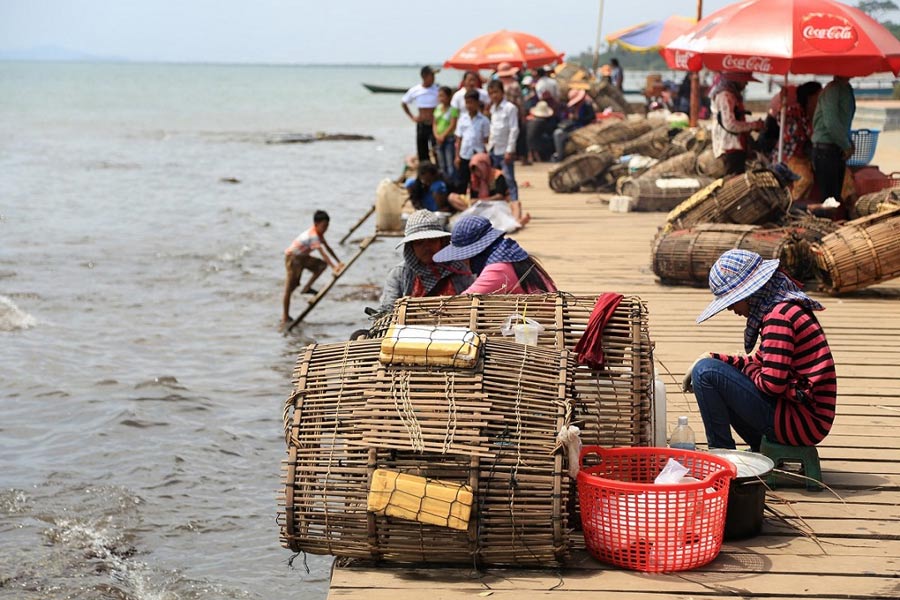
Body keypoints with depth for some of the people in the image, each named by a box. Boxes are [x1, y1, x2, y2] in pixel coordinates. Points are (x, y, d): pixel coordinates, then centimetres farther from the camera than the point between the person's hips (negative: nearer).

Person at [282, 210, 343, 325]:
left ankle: (307, 288, 2)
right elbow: (322, 253, -36)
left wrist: (338, 262, 1)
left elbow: (328, 248, 6)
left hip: (303, 256, 9)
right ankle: (285, 317, 1)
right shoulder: (313, 235, -29)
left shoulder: (319, 233, -1)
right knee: (290, 287, -5)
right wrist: (333, 267, -42)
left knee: (321, 265, -9)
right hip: (293, 257, -9)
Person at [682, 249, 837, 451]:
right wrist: (714, 358, 10)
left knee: (706, 372, -13)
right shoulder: (787, 309, 13)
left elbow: (772, 384, -22)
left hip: (801, 423, -11)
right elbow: (761, 362, 22)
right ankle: (762, 448, 20)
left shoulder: (779, 316, -18)